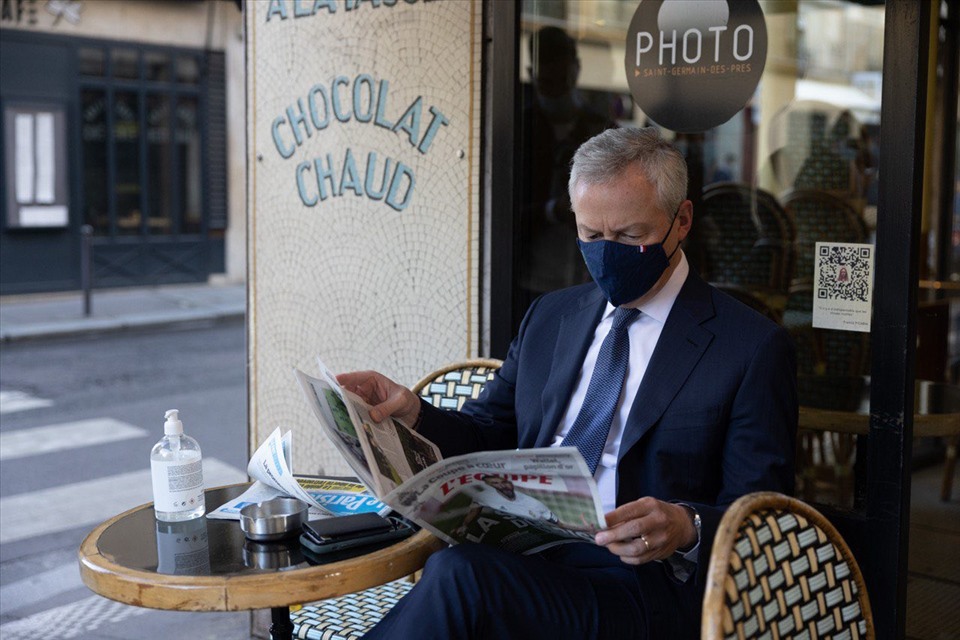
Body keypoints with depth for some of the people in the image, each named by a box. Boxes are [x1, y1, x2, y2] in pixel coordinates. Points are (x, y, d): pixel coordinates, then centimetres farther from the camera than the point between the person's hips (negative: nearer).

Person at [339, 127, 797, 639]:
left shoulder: (753, 348, 0)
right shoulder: (550, 316, 18)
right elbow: (490, 437, 19)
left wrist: (687, 529, -24)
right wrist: (412, 414, -1)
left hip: (639, 583, -4)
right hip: (522, 556, 4)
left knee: (460, 575, -32)